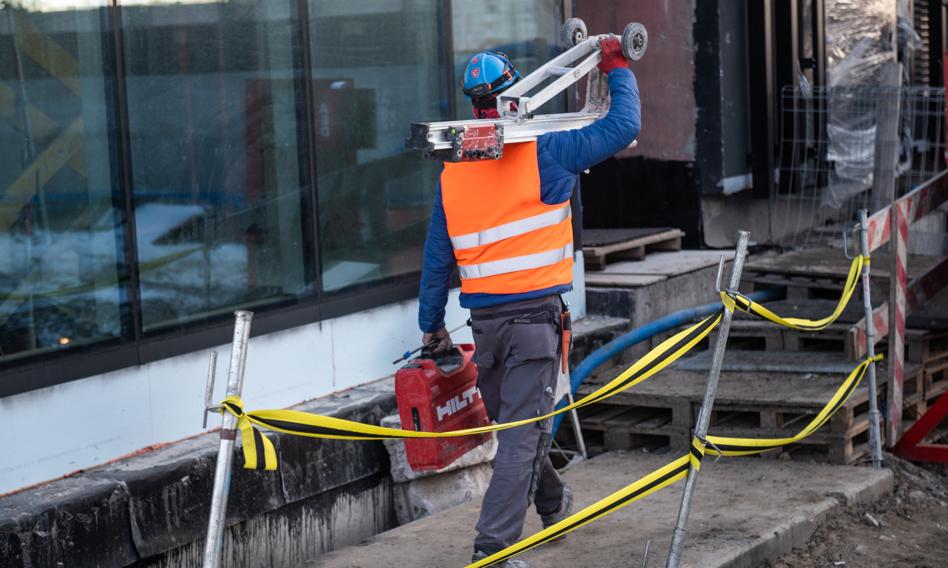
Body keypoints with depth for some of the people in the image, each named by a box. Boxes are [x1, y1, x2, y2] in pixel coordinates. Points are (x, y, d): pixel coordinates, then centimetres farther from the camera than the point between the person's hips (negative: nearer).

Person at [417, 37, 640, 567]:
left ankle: (554, 503, 44)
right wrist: (619, 69, 11)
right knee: (523, 435, -5)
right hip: (536, 314, -5)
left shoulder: (452, 170, 4)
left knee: (514, 423, 22)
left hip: (484, 319, 5)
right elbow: (623, 126, -5)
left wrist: (432, 323, 19)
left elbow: (437, 255, 10)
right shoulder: (544, 152, -9)